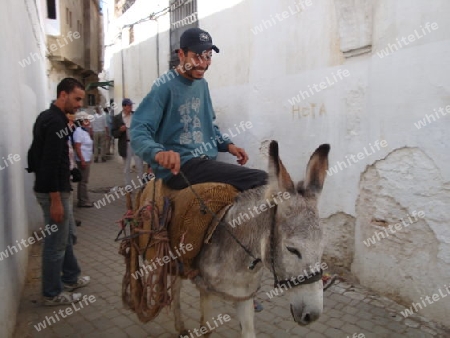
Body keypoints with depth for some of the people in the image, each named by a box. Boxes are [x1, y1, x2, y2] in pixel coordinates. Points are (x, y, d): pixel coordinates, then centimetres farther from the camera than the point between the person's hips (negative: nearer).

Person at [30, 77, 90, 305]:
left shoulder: (47, 117, 13)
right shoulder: (56, 121, -20)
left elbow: (43, 157, 19)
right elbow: (50, 164, -25)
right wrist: (55, 200, -24)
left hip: (49, 188, 11)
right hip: (53, 191, -11)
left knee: (64, 236, 21)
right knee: (55, 243, 2)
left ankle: (71, 278, 36)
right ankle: (52, 294, 16)